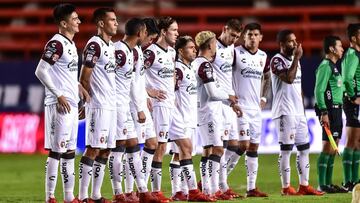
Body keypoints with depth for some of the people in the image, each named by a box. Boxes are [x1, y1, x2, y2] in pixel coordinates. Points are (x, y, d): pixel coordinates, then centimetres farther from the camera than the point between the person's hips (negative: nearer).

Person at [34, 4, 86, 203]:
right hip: (59, 105, -10)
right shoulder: (56, 43, -14)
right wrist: (59, 95, -19)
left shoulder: (70, 44, 15)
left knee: (69, 152, 11)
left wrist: (77, 86, 12)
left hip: (71, 104, 10)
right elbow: (41, 71, -19)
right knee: (56, 151, -7)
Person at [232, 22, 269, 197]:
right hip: (239, 106, -6)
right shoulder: (235, 53, -7)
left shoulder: (263, 56, 11)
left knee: (254, 148, 5)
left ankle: (251, 188, 7)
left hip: (256, 108, 6)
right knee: (243, 144, -15)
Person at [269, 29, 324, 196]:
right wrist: (297, 58, -18)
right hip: (285, 112, -9)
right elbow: (288, 78, -24)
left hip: (298, 112, 9)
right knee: (286, 149, -6)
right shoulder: (277, 60, -9)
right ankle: (286, 187, -3)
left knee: (304, 148, 8)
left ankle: (304, 186, 12)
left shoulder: (295, 60, 18)